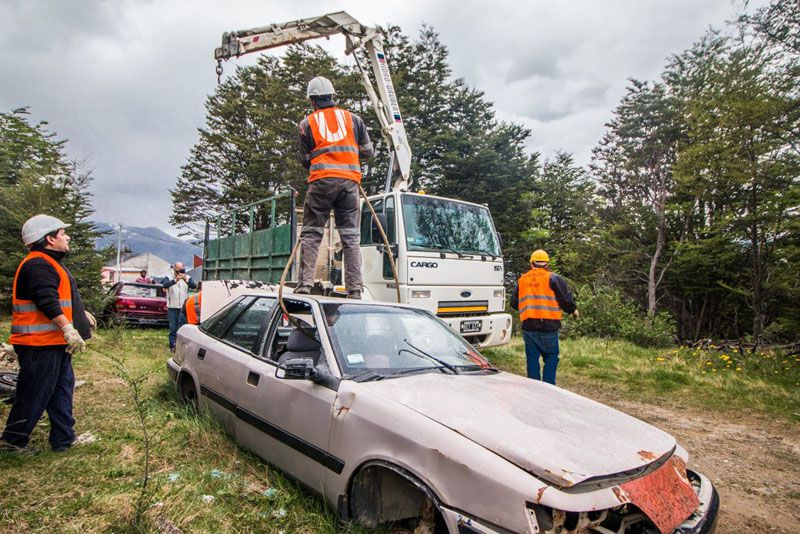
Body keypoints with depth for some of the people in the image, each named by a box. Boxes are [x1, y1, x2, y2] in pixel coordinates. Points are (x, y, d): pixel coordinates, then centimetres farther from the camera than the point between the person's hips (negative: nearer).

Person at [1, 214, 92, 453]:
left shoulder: (49, 263, 18)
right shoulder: (38, 265, -18)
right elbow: (48, 302, -28)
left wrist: (81, 313, 34)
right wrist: (69, 329, -32)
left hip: (54, 342, 11)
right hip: (41, 344, -11)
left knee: (63, 387, 14)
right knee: (35, 394, -1)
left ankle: (63, 439, 23)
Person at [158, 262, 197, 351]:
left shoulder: (188, 278, 2)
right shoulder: (168, 277, -1)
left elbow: (194, 286, -16)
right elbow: (165, 285, -23)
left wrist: (186, 280, -36)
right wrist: (175, 280, -41)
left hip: (184, 307, 1)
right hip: (172, 307, -1)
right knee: (173, 328, 2)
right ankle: (172, 346, 7)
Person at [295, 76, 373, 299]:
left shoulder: (307, 123, 10)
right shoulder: (353, 118, 14)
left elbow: (305, 160, 13)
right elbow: (368, 152, 17)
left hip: (321, 180, -1)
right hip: (350, 180, 2)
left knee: (311, 234, 4)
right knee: (351, 236, 2)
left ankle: (305, 284, -5)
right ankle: (355, 289, -1)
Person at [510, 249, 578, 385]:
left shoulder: (521, 280, 10)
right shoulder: (553, 278, -3)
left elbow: (514, 303, 17)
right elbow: (566, 299, -6)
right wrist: (573, 310, 14)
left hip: (528, 326, 4)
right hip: (548, 326, -3)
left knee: (532, 359, 11)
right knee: (551, 358, 8)